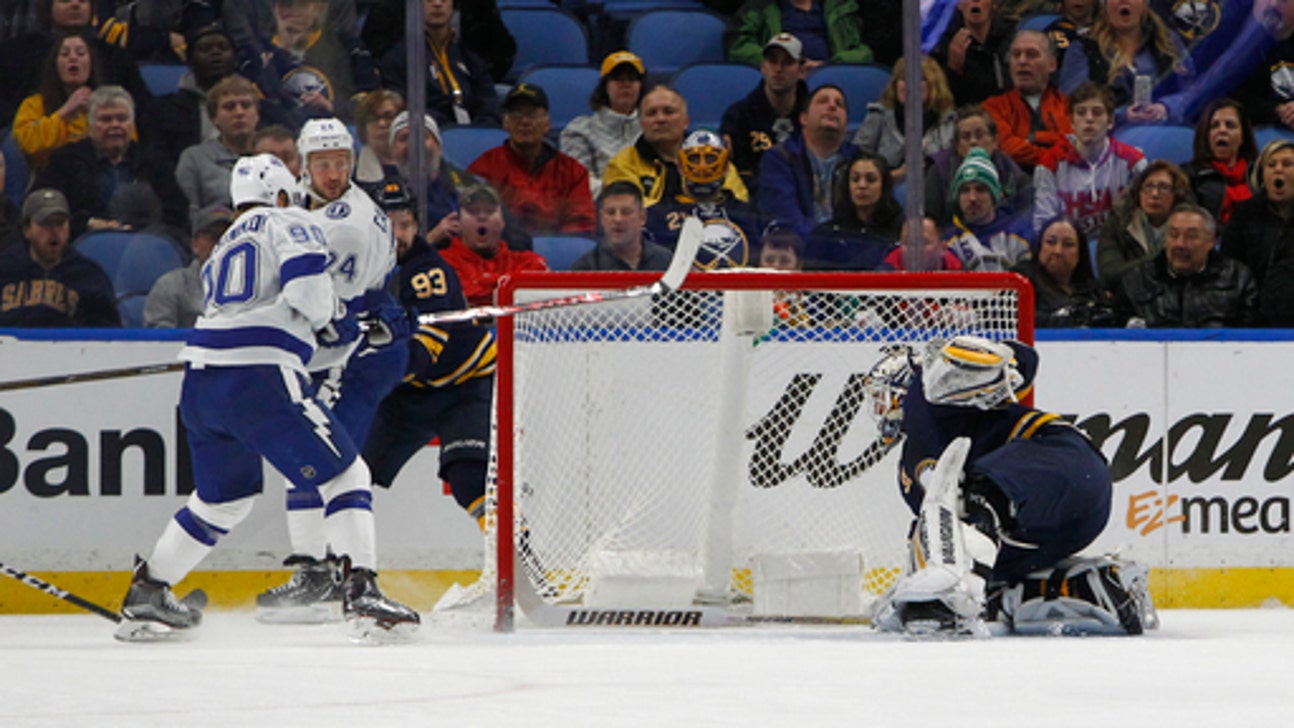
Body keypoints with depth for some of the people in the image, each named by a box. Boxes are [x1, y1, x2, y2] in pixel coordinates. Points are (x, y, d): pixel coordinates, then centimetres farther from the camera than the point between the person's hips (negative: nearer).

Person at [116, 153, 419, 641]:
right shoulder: (287, 223, 7)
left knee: (224, 497, 25)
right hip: (257, 378, -7)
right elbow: (305, 282, -12)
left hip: (200, 381, 7)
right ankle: (361, 594, -15)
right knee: (344, 476, -1)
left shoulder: (224, 248, 29)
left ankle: (145, 595, 28)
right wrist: (329, 317, 8)